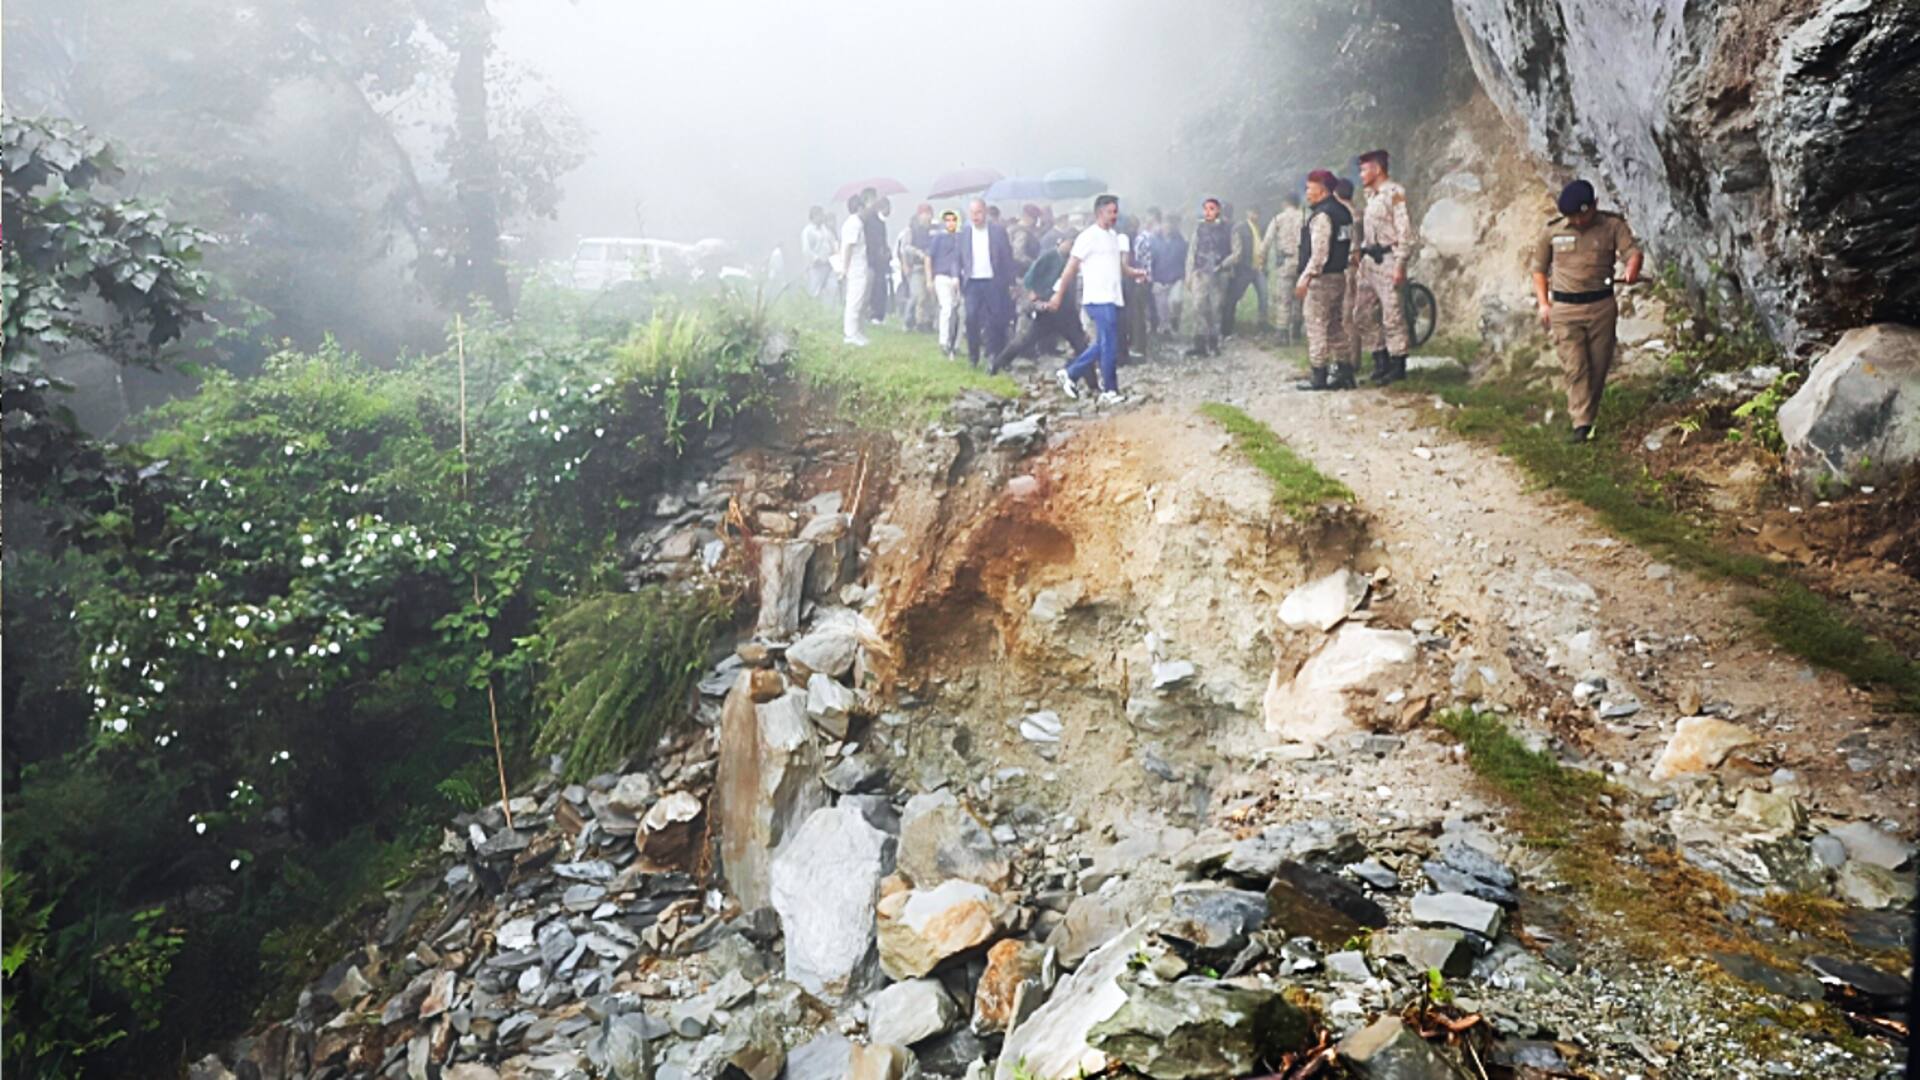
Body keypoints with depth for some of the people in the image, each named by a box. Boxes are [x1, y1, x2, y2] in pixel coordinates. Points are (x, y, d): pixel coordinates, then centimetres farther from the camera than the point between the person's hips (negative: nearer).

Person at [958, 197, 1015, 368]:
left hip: (994, 282, -1)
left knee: (996, 321, 1)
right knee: (971, 319, -7)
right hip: (972, 283, 1)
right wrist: (957, 279, -6)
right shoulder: (964, 232, 6)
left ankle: (997, 357, 12)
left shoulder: (998, 230, 2)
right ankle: (973, 357, 7)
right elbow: (958, 258, 6)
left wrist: (1010, 283, -2)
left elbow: (1008, 257, 1)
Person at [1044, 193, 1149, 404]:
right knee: (1110, 347, -7)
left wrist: (1136, 272, -2)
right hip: (1099, 299, -8)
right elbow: (1071, 267, -8)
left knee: (1102, 345, 12)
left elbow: (1121, 268, 19)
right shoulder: (1088, 237, -8)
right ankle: (1109, 392, 1)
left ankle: (1070, 374, 23)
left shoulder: (1115, 236, 16)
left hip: (1113, 299, 8)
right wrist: (1059, 294, -11)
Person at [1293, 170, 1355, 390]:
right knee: (1336, 326, 13)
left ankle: (1318, 376, -3)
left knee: (1317, 326, -4)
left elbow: (1319, 252, -21)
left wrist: (1305, 278, -19)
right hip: (1339, 275, 9)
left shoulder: (1321, 215, -15)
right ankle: (1343, 372, 15)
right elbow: (1347, 245, 17)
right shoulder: (1343, 212, 14)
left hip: (1321, 278, -9)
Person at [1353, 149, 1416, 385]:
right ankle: (1381, 363, 18)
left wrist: (1400, 265, -19)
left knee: (1393, 316, -5)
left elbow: (1405, 232, -14)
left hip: (1387, 260, -9)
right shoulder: (1371, 195, 18)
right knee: (1363, 315, 9)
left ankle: (1398, 367, 2)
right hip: (1369, 261, 9)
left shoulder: (1395, 193, -9)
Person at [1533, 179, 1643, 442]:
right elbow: (1539, 268, 13)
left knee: (1599, 366, 7)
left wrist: (1632, 270, -36)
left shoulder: (1613, 225, -1)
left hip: (1601, 305, 1)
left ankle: (1589, 417, 23)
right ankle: (1581, 424, -10)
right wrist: (1543, 303, 4)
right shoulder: (1552, 231, 3)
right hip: (1564, 309, -1)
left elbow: (1632, 251, -13)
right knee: (1575, 367, -9)